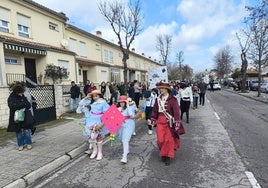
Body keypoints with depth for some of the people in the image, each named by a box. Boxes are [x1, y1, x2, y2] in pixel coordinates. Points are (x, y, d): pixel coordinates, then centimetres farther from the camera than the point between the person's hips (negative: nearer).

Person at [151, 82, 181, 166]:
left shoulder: (172, 99, -10)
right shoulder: (158, 99, 5)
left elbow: (176, 111, -11)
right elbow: (155, 110, 11)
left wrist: (177, 122, -14)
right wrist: (153, 120, 11)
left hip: (169, 122, -4)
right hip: (160, 121, 4)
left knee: (169, 139, 3)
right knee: (160, 139, 4)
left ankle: (168, 156, 21)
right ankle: (163, 154, 30)